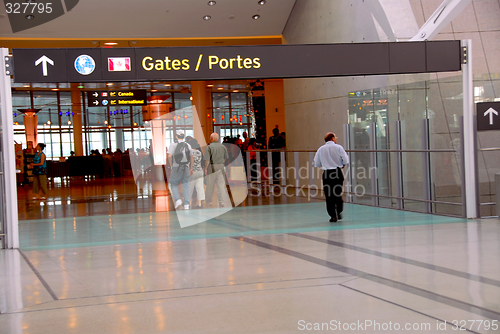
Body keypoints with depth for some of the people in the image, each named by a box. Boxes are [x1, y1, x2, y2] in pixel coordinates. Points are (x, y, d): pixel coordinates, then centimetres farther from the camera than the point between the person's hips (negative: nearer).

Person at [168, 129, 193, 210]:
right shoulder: (188, 145, 9)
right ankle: (186, 205, 1)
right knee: (186, 185, 6)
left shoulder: (173, 144, -6)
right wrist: (191, 168, 19)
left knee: (174, 184, 11)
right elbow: (191, 157, 12)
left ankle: (178, 200, -8)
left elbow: (169, 156, -16)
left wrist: (171, 165, -3)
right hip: (186, 167, 4)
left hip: (176, 168, -4)